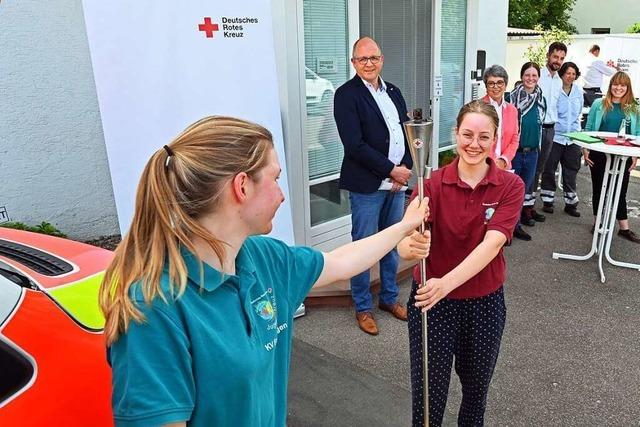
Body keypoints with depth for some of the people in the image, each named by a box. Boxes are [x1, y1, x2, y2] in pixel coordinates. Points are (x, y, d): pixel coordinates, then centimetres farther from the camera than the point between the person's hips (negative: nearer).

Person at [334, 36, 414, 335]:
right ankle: (363, 307, 21)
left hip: (397, 181, 6)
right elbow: (354, 144, -17)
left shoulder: (393, 92, 12)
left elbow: (407, 132, 12)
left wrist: (406, 168, -5)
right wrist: (392, 170, -15)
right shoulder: (347, 94, -9)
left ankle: (389, 298, 33)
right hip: (367, 185, -6)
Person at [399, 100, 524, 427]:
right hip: (432, 302, -1)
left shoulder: (510, 186, -9)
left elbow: (492, 243, -25)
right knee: (428, 397, 5)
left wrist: (447, 283, -41)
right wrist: (412, 246, -48)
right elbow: (403, 245, -23)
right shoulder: (433, 184, -12)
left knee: (476, 391, 22)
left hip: (485, 303, 2)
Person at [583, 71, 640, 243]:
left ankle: (624, 228, 15)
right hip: (599, 155, -1)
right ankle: (598, 222, 24)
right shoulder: (599, 104, 0)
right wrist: (586, 150, -5)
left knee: (620, 191, 7)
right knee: (599, 188, 10)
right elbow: (588, 129, 1)